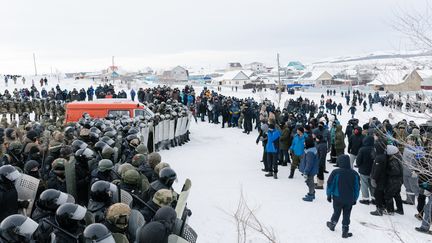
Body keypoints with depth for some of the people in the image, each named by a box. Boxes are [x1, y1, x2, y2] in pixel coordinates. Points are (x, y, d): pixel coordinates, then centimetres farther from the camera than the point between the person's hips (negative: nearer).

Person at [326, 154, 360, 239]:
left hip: (337, 198, -1)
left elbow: (330, 184, -9)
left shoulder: (335, 172, -17)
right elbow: (357, 187, 2)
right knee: (346, 215, 11)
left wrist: (329, 195, 6)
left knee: (336, 212, 19)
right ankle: (345, 231, 15)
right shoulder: (355, 174, -6)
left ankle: (332, 225, 38)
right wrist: (355, 198, 13)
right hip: (350, 199, 1)